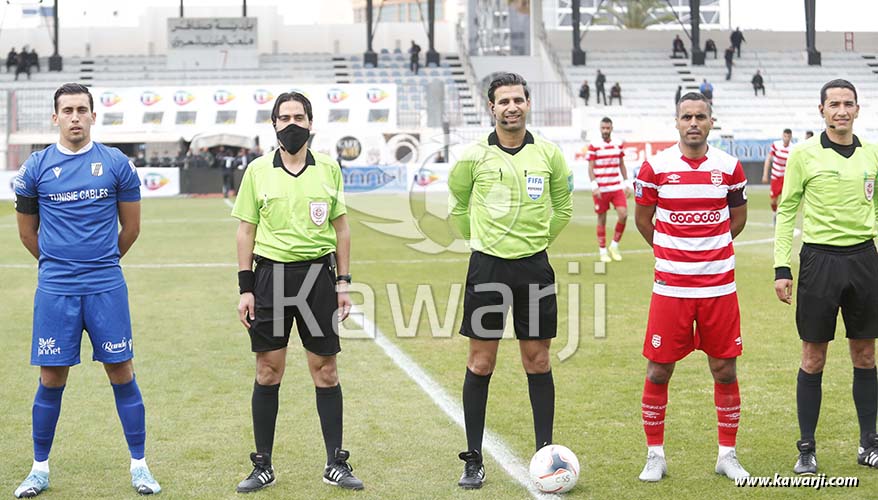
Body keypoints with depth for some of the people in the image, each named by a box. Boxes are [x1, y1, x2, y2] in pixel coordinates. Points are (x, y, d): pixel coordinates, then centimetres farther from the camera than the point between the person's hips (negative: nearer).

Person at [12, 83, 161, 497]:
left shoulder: (116, 164, 2)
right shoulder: (36, 167, 3)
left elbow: (131, 227, 11)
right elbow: (27, 231, 13)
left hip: (106, 287, 0)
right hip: (55, 290, 0)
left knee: (122, 374, 2)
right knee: (52, 379, 4)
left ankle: (139, 465, 12)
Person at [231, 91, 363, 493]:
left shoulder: (328, 168, 6)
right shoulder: (257, 170, 3)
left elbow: (340, 227, 10)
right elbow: (246, 230, 5)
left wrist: (343, 283, 5)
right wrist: (245, 288, -1)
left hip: (318, 274, 1)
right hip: (271, 275, 0)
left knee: (326, 372, 3)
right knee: (268, 372, 3)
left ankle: (336, 463, 13)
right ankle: (263, 466, 13)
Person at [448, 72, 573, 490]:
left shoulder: (548, 155, 1)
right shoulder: (474, 157, -4)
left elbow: (562, 207, 17)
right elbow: (457, 206, 13)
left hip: (534, 267, 1)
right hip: (487, 267, -1)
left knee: (537, 362, 6)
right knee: (480, 363, 1)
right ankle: (473, 460, 9)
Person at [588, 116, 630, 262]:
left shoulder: (619, 144, 8)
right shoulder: (594, 146, -4)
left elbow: (622, 165, 15)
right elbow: (590, 168, -5)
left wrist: (627, 183, 10)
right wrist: (594, 186, -15)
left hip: (617, 187, 3)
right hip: (601, 189, -3)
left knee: (623, 214, -10)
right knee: (602, 219, 3)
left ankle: (614, 245, 9)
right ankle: (602, 250, 16)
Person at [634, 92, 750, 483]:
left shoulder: (730, 168, 2)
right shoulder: (655, 167, -3)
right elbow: (642, 218, 11)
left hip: (719, 286, 1)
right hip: (671, 286, -1)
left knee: (724, 371, 6)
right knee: (658, 372, 1)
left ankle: (727, 454, 19)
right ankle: (655, 455, 16)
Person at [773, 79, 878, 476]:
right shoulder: (804, 154, -3)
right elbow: (786, 212, -1)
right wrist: (782, 268, -7)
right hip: (819, 259, -3)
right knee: (813, 358, 3)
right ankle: (806, 449, 13)